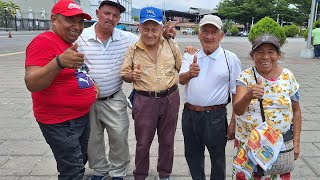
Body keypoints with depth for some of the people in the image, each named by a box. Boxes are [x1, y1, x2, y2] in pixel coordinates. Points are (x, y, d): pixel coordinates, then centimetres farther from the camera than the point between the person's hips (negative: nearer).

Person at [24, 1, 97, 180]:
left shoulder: (71, 44, 9)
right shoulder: (44, 42, -19)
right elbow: (32, 84, -31)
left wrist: (90, 84, 6)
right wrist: (60, 62, -46)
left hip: (83, 116, 9)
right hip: (60, 122, -9)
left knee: (80, 162, 24)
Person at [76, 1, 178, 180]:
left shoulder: (127, 38, -4)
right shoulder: (81, 37, -7)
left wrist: (164, 35, -12)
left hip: (114, 100, 0)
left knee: (119, 138, 7)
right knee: (93, 139, 17)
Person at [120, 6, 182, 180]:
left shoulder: (171, 44, 0)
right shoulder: (133, 49, -3)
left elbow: (182, 68, 10)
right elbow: (124, 75, 3)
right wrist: (132, 75, -17)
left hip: (170, 99, 2)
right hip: (145, 101, -1)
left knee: (167, 141, 17)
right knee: (143, 143, 11)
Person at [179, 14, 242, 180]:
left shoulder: (230, 59, -5)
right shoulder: (190, 57, 4)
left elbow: (236, 94, -3)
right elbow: (181, 80, -12)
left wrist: (233, 122, -5)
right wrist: (190, 74, -35)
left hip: (215, 116, -3)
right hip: (189, 115, 4)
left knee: (218, 158, 14)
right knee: (192, 156, 21)